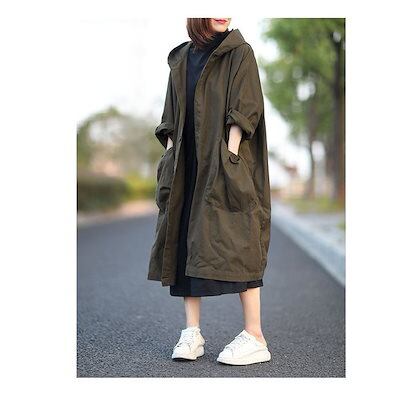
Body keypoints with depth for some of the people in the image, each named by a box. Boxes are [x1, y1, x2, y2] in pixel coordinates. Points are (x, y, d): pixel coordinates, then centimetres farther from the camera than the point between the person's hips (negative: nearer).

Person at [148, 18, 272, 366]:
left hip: (225, 162, -6)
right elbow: (172, 115, 16)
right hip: (187, 166, 6)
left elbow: (244, 106, -9)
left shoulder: (239, 52, 1)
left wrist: (231, 153, -18)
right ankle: (192, 333, 9)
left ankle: (255, 337, -5)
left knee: (233, 240, -11)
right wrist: (170, 154, 6)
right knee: (185, 241, 2)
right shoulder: (182, 58, 17)